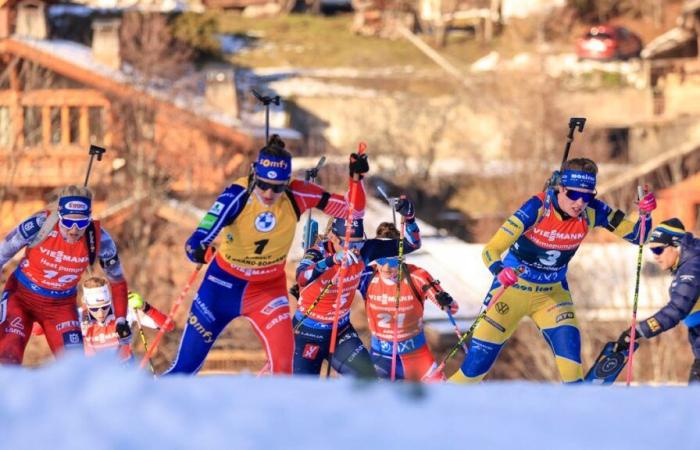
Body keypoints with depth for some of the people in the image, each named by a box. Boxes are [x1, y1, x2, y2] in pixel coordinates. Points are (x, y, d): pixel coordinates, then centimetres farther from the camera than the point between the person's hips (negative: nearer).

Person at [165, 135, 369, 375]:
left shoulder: (296, 195, -19)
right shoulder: (238, 195, -26)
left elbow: (352, 207, -12)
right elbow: (200, 237, -36)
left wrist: (356, 178, -30)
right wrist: (196, 250, -59)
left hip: (268, 289, 1)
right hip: (225, 284, -1)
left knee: (283, 363, -19)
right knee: (185, 367, 5)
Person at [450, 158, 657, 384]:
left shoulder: (592, 212, -16)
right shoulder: (538, 208, -28)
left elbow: (635, 235, -7)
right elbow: (491, 250, -29)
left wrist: (644, 214, -28)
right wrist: (500, 272, -50)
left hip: (552, 292, 3)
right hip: (513, 287, -3)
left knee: (568, 342, -20)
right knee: (479, 358, -3)